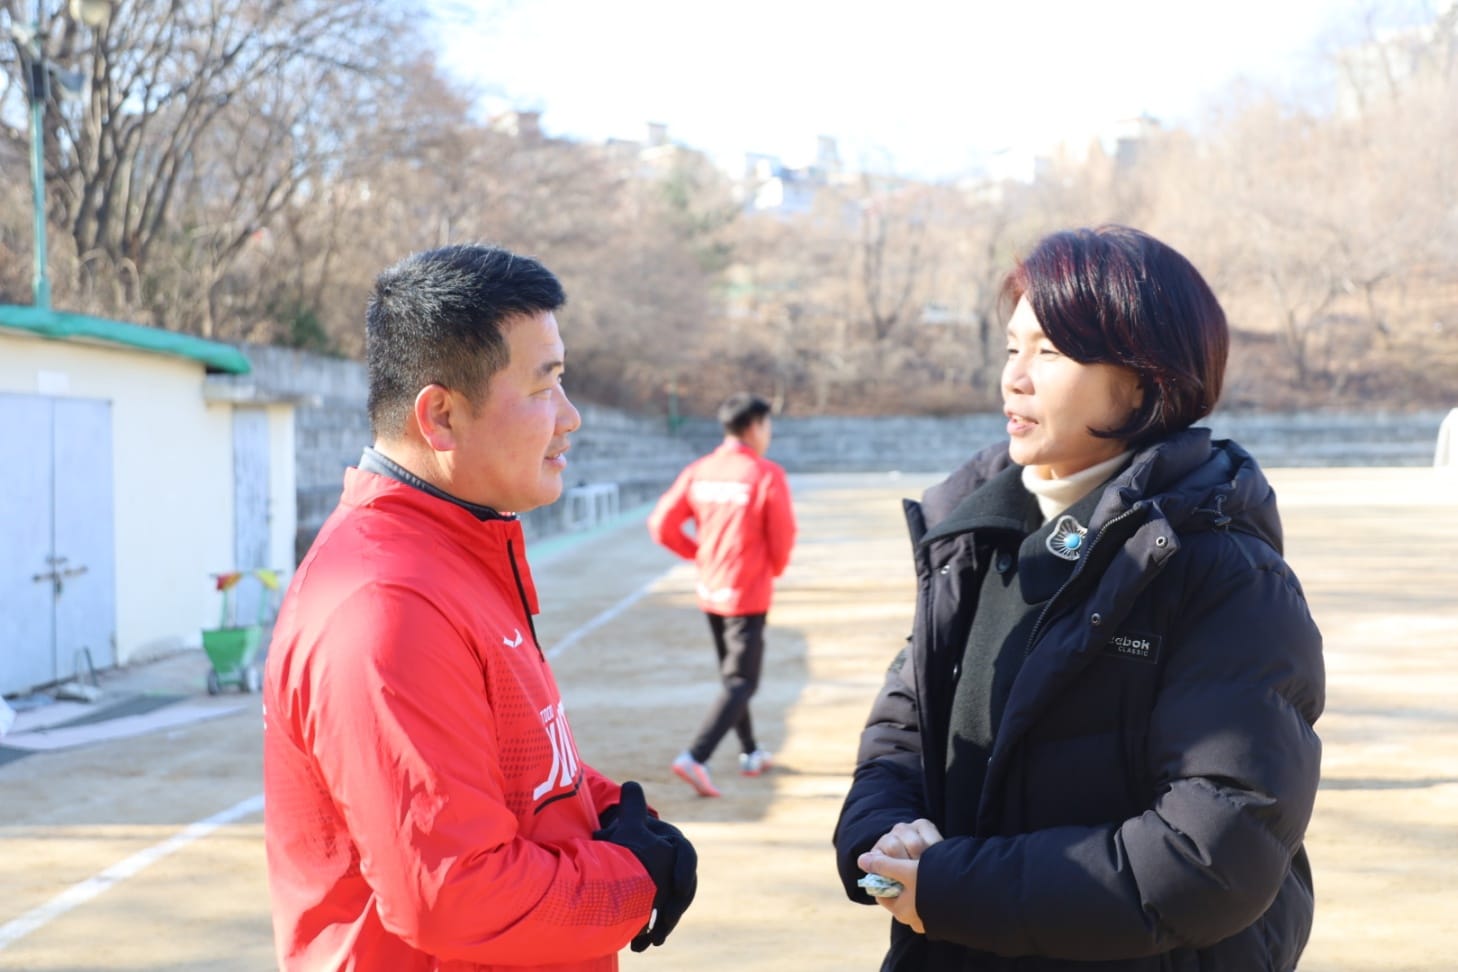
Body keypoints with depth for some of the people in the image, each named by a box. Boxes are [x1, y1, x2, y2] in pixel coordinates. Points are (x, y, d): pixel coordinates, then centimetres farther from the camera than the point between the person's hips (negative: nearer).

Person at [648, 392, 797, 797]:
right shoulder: (766, 475, -15)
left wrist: (701, 554, 12)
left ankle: (751, 753, 33)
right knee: (741, 684, -2)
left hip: (710, 592, 6)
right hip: (748, 594, -6)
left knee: (732, 674, 21)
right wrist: (773, 570, 10)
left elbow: (662, 525, -2)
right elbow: (782, 538, -11)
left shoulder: (698, 471, -1)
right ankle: (695, 757, -16)